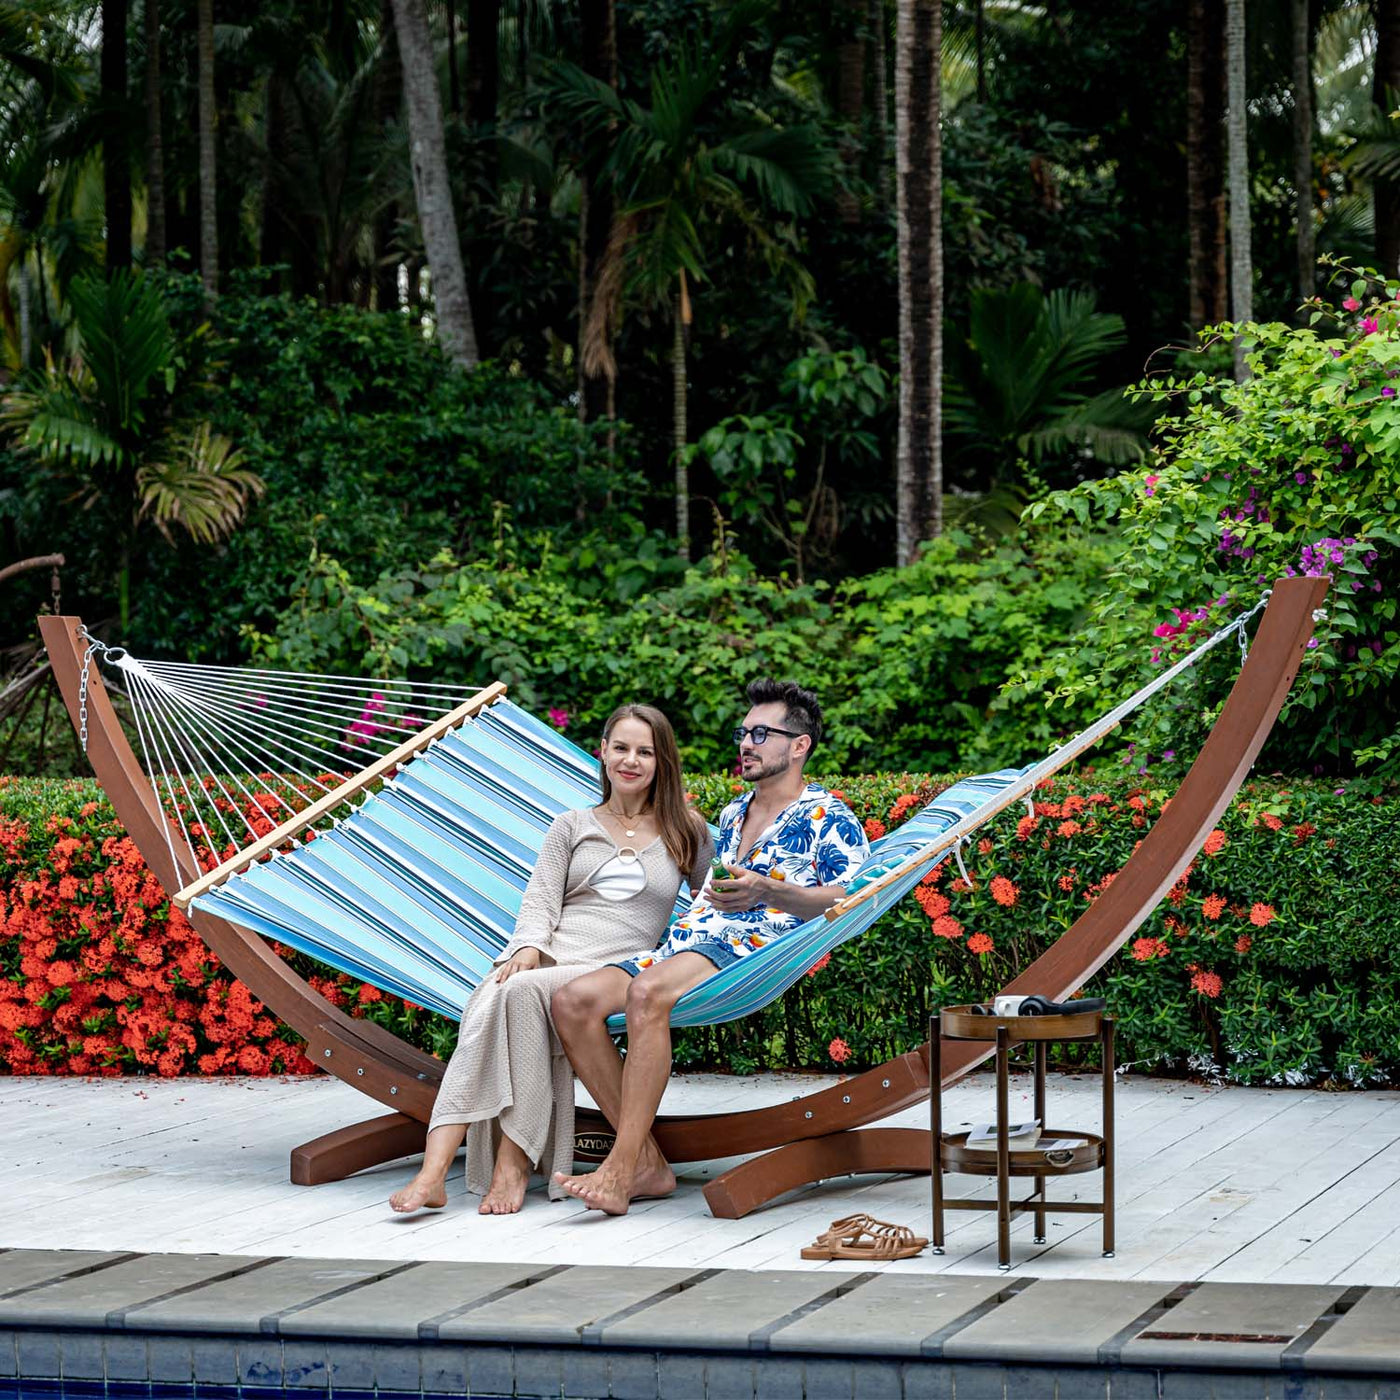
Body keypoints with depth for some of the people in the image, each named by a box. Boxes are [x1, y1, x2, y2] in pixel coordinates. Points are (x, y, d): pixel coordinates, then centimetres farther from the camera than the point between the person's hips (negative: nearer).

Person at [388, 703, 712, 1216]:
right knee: (485, 1007, -34)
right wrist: (528, 945, -9)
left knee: (522, 991, -37)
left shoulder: (686, 832, 18)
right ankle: (433, 1171, -47)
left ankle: (515, 1160, -37)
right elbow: (541, 898, 11)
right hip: (544, 956, 2)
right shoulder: (571, 827, 22)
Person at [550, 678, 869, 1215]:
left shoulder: (827, 817, 6)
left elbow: (850, 899, -9)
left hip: (754, 948, -8)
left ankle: (619, 1169, -40)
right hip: (682, 944, 8)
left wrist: (768, 891, -20)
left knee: (647, 991, -39)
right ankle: (647, 1164, -22)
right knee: (573, 1000, -20)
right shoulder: (731, 815, 31)